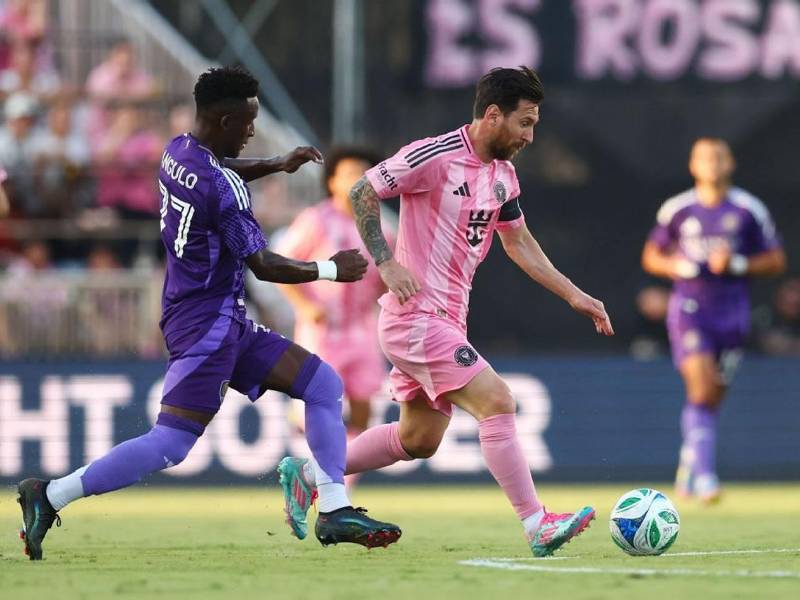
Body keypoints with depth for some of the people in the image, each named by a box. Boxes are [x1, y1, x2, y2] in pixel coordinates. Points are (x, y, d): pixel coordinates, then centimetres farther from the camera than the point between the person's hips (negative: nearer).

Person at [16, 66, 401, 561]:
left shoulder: (178, 152, 7)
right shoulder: (222, 188, -21)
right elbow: (264, 265, -18)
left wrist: (276, 165, 23)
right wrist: (331, 270, -6)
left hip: (227, 323, 10)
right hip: (207, 323, -10)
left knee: (324, 385, 9)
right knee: (169, 447, -14)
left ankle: (335, 511, 7)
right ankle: (50, 497, -9)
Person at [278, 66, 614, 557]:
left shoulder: (503, 174, 10)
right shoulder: (434, 156, -16)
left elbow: (520, 243, 21)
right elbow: (362, 193, -12)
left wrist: (574, 296, 15)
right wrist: (387, 263, -19)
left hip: (447, 320, 10)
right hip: (416, 315, -10)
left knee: (419, 439, 14)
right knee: (497, 400, -18)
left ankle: (307, 475, 27)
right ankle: (537, 526, -17)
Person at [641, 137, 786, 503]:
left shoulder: (749, 210, 2)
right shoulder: (677, 209, 2)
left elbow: (776, 261, 4)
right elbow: (651, 257, 11)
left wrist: (736, 264, -12)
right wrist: (680, 267, -9)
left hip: (732, 313, 2)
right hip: (688, 310, -2)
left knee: (712, 398, 7)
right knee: (702, 390, -18)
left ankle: (690, 464, 29)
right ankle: (704, 474, -20)